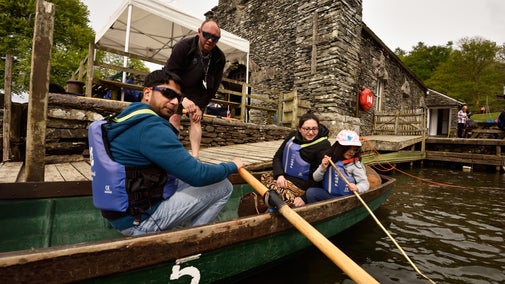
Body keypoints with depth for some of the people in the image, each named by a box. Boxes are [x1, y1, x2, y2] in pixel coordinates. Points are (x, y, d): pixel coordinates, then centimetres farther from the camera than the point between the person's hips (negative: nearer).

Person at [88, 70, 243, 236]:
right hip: (140, 220, -9)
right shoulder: (151, 127, -23)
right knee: (223, 186, -5)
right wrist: (232, 166, -8)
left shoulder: (130, 120, 8)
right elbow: (197, 175, -23)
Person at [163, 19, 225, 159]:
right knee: (174, 117, -13)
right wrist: (182, 99, -38)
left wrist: (200, 105, -16)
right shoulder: (182, 47, -26)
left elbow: (213, 86, -11)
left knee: (196, 119, -8)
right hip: (177, 89, -1)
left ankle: (195, 156, -11)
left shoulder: (219, 58, -17)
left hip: (198, 92, 2)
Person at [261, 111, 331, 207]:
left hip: (302, 184, -8)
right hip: (284, 176, 8)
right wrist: (279, 175, -11)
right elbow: (277, 157, 9)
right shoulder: (293, 136, 5)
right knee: (265, 177, -15)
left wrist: (305, 198, -20)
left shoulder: (323, 145, -12)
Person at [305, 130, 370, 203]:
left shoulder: (355, 164, -8)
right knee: (310, 192, -17)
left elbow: (365, 183, -9)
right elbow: (316, 178, 3)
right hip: (328, 195, 4)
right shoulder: (329, 160, 1)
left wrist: (357, 188, -31)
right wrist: (322, 168, -16)